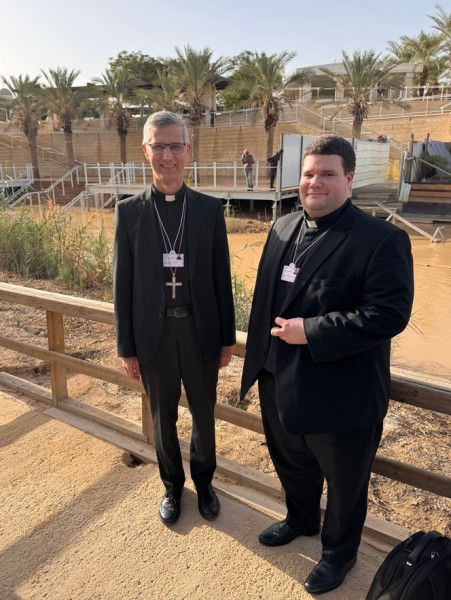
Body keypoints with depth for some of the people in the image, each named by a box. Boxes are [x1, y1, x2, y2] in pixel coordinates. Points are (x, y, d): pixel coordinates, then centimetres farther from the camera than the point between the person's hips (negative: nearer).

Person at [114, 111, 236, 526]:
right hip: (154, 334, 0)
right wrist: (127, 347, -1)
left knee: (204, 414, 17)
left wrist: (228, 337, 2)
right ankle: (172, 485, 42)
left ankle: (203, 480, 43)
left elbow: (222, 278, 0)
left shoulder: (210, 209, -3)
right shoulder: (129, 212, -3)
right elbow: (123, 284, -2)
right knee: (163, 418, 17)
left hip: (201, 333, 0)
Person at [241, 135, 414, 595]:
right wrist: (260, 354, 11)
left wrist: (311, 331, -25)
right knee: (291, 464, 28)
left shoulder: (383, 239, -17)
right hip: (280, 383, 7)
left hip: (340, 394, -6)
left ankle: (339, 552, 46)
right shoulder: (283, 228, 4)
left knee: (344, 482, 18)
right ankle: (301, 519, 58)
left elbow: (389, 313, -24)